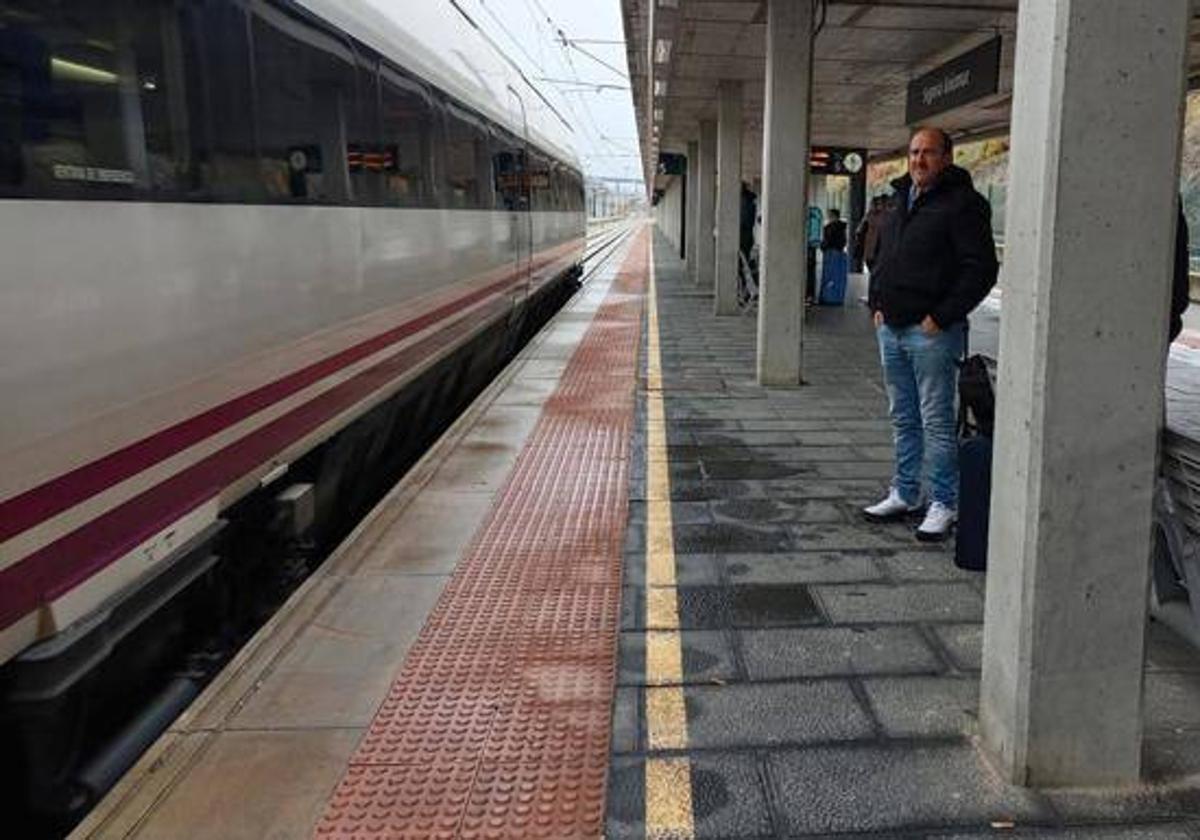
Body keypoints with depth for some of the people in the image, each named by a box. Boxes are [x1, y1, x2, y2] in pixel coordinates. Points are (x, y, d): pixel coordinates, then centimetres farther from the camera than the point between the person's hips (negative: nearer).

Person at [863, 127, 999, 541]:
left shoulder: (962, 203, -9)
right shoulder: (901, 200, 16)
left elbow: (982, 269, -14)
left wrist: (941, 317, -17)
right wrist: (878, 303, 11)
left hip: (930, 332, -8)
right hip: (891, 328, 8)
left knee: (937, 421, -2)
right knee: (902, 418, 15)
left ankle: (944, 503, 8)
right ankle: (905, 494, 26)